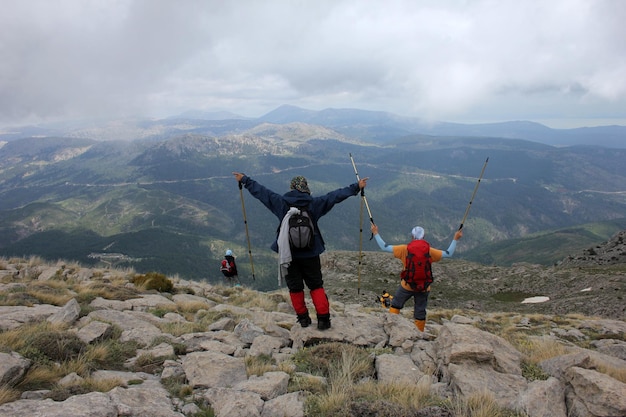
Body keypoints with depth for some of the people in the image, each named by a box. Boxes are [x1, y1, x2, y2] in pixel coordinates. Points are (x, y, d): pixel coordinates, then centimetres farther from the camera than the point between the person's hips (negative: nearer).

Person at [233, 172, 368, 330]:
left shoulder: (281, 203, -4)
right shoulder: (314, 203, -6)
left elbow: (260, 191, 3)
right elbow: (336, 195, -3)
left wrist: (244, 180, 14)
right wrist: (356, 187, 4)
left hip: (288, 254, 0)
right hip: (310, 253, 0)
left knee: (295, 287, 14)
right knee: (316, 286, 12)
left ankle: (303, 318, 20)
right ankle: (323, 318, 7)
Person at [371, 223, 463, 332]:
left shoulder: (404, 249, -13)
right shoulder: (429, 251, -12)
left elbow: (384, 247, -9)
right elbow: (449, 254, -4)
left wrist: (375, 233, 0)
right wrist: (455, 239, 4)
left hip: (406, 286, -1)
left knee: (395, 305, 22)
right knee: (420, 313, 14)